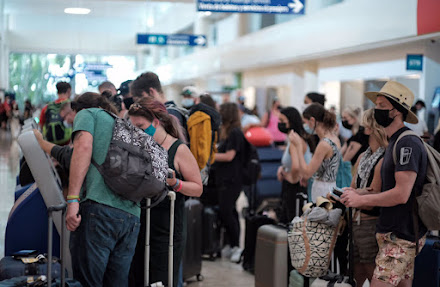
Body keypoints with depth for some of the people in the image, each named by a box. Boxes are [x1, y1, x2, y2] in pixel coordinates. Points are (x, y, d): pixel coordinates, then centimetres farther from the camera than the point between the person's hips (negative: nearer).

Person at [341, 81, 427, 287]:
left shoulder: (407, 143, -18)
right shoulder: (395, 143, 15)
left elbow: (401, 194, -24)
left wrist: (360, 200, -13)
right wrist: (357, 195, 7)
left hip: (401, 237, -10)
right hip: (395, 232, 10)